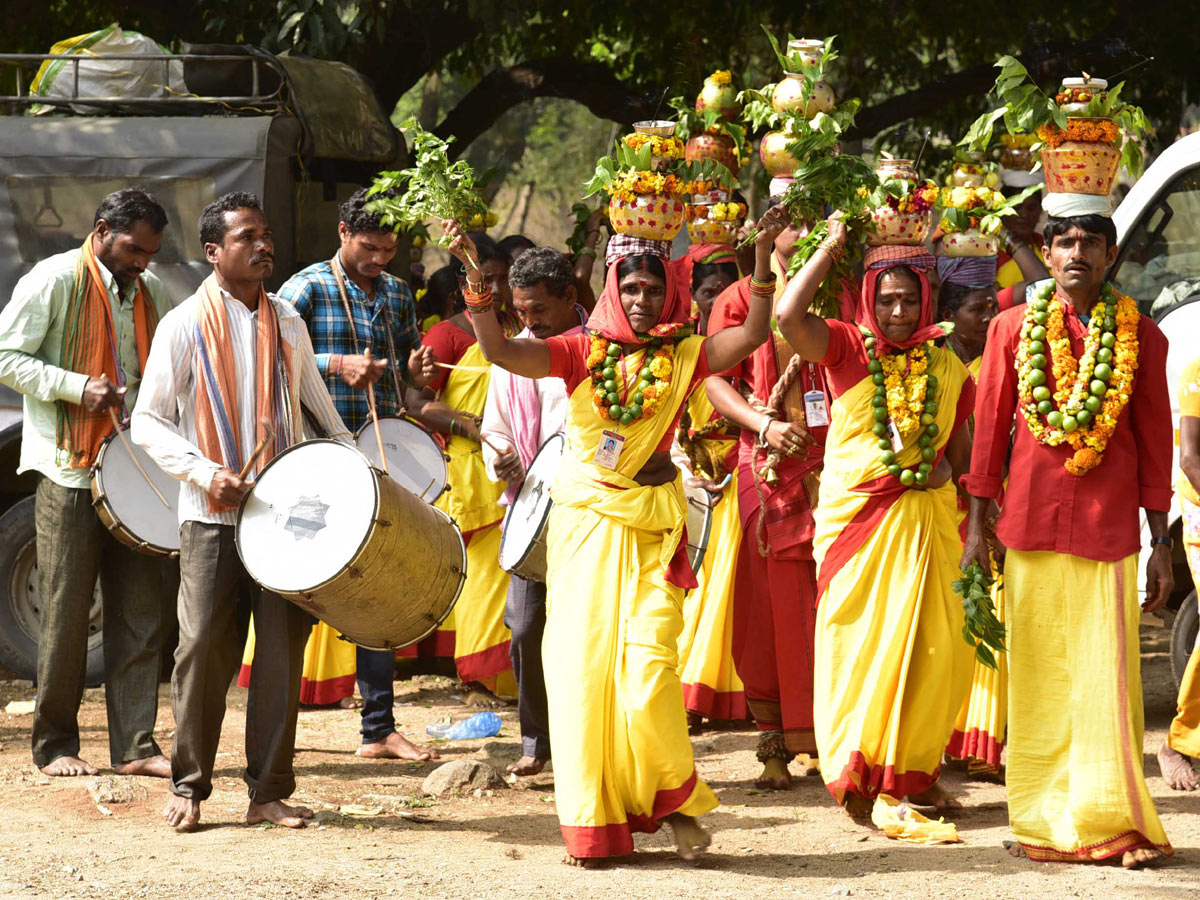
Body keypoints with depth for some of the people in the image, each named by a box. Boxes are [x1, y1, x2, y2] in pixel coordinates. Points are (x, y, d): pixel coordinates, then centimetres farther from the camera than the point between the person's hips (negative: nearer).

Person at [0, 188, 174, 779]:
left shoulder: (151, 294, 14)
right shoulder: (55, 281, -4)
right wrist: (77, 387, -17)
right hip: (69, 470, -6)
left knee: (141, 613, 2)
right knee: (66, 614, -2)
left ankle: (135, 747, 6)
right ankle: (54, 746, 9)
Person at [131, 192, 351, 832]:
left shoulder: (287, 322, 12)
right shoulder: (185, 326, -1)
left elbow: (318, 405, 24)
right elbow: (148, 421, -2)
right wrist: (206, 473, -15)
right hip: (213, 516, -4)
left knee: (283, 647, 0)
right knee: (205, 647, -5)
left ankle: (269, 791, 6)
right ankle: (188, 787, 8)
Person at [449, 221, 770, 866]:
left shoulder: (683, 356, 5)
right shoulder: (584, 353, 2)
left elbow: (753, 333, -8)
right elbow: (500, 351, -10)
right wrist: (475, 278, -22)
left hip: (651, 526, -1)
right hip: (583, 520, 1)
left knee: (649, 663, -12)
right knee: (583, 662, -1)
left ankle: (673, 798, 8)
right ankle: (592, 818, 7)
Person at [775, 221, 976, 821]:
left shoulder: (945, 365, 9)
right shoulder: (847, 349, -1)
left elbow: (962, 446, 21)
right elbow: (788, 315, -20)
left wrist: (947, 465, -1)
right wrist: (832, 245, -12)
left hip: (926, 519, 3)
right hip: (856, 517, -3)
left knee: (934, 644, 0)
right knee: (861, 641, -2)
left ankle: (914, 770, 12)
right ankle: (858, 776, 6)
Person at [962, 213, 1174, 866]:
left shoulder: (1141, 337, 5)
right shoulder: (1013, 328, 7)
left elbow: (1155, 443, 7)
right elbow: (989, 427, 8)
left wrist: (1161, 544, 5)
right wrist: (976, 526, 4)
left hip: (1109, 526, -1)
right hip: (1031, 523, 1)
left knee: (1107, 673, -4)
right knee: (1037, 674, 3)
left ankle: (1113, 821, 0)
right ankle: (1043, 821, 10)